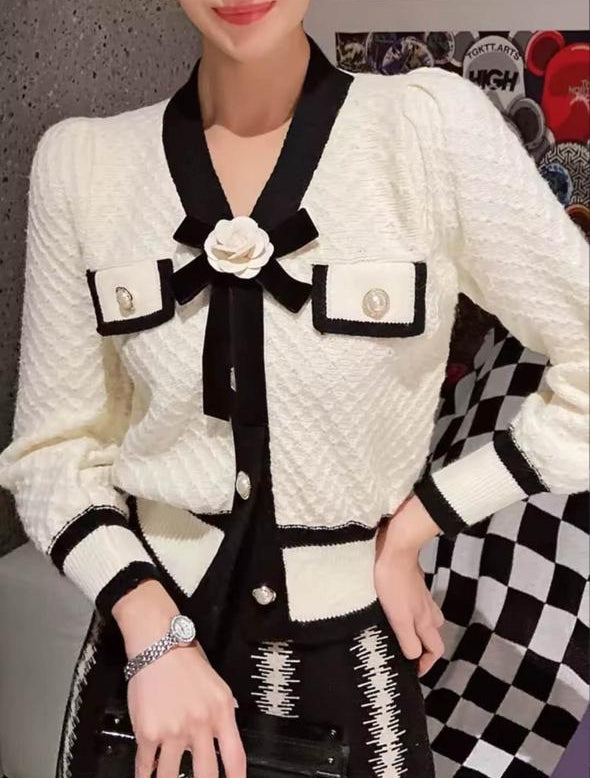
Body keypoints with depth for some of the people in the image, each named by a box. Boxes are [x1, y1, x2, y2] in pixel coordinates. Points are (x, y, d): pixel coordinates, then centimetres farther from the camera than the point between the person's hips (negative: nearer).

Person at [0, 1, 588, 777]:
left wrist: (408, 528, -9)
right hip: (150, 635, 2)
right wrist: (151, 630, -13)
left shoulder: (432, 125, -13)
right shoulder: (81, 161, -5)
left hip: (346, 657, -1)